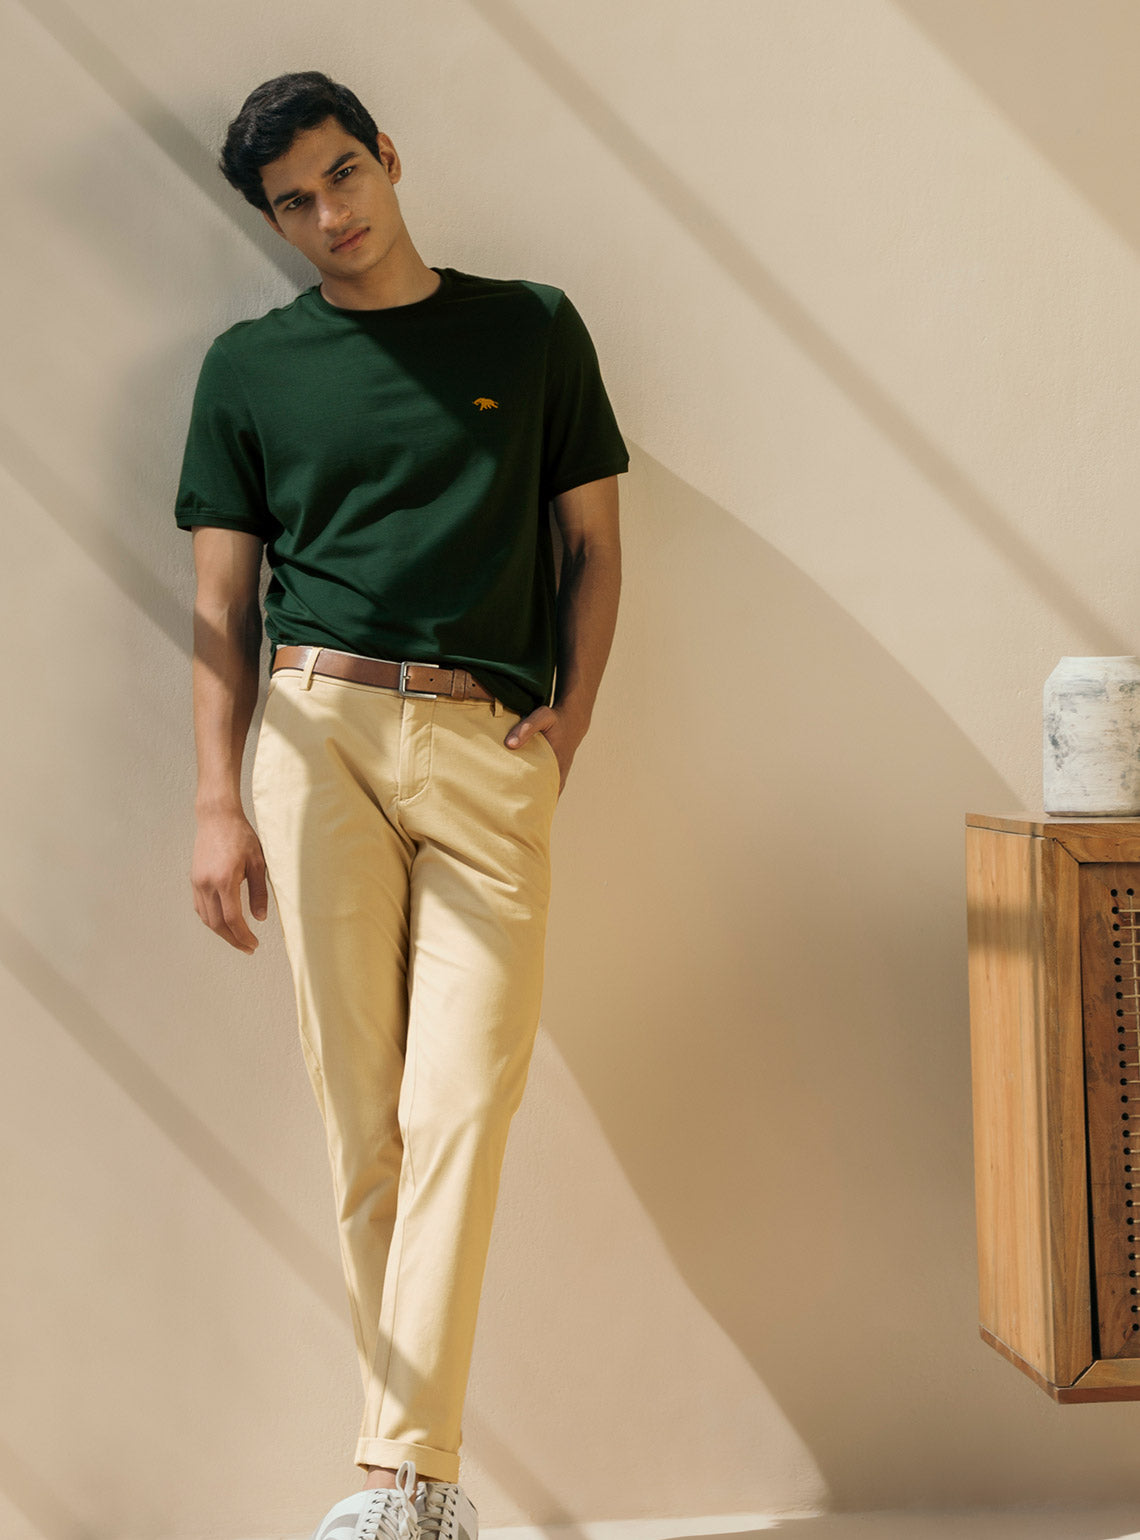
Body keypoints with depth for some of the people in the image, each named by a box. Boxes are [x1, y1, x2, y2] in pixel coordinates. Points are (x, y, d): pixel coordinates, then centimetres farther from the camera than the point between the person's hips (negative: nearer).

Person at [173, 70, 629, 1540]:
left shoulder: (532, 328, 14)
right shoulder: (249, 365, 14)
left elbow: (593, 543, 16)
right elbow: (223, 601, 12)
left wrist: (570, 715, 1)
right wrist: (218, 802, 2)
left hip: (491, 745, 0)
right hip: (321, 724, 0)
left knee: (461, 1103, -10)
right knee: (358, 1112, -2)